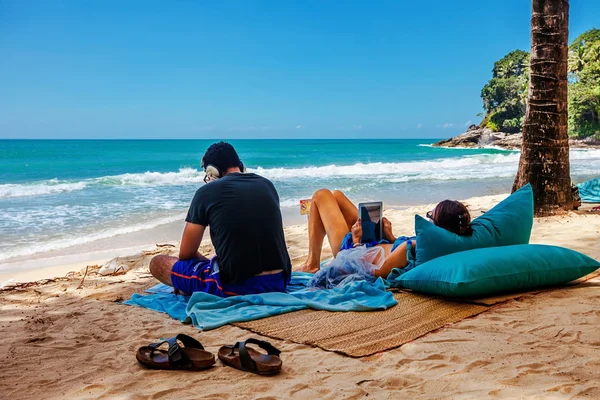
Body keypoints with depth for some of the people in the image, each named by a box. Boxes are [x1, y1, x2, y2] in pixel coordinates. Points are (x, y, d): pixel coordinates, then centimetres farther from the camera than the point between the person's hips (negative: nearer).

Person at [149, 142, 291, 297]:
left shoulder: (206, 192, -2)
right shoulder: (267, 184, 12)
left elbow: (186, 254, 3)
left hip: (234, 287, -6)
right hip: (279, 281, 6)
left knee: (158, 264, 11)